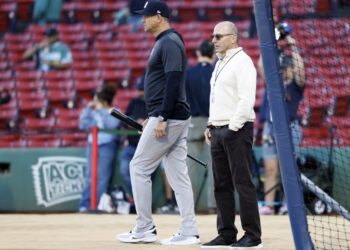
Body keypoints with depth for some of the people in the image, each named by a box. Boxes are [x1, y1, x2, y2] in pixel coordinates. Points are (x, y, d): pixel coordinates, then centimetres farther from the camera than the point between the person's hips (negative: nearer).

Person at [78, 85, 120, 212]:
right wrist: (88, 108, 7)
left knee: (102, 177, -10)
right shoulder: (94, 113, 16)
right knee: (90, 176, 2)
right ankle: (85, 205, 0)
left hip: (107, 145, -5)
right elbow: (83, 124, 11)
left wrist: (101, 111, -10)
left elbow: (112, 124, -16)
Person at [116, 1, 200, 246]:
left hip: (168, 117, -10)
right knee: (178, 174, 7)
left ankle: (145, 229, 0)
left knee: (139, 168, -4)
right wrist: (153, 118, 24)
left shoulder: (169, 42, -13)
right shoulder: (164, 42, 19)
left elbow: (173, 81, -21)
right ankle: (189, 232, 5)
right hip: (176, 118, 10)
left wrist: (162, 118, -24)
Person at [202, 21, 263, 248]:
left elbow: (246, 99, -18)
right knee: (222, 184, 9)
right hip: (218, 131, 9)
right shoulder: (220, 64, 20)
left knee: (242, 183, -9)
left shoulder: (242, 61, -10)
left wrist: (233, 127, -19)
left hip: (237, 130, -9)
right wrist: (211, 126, 18)